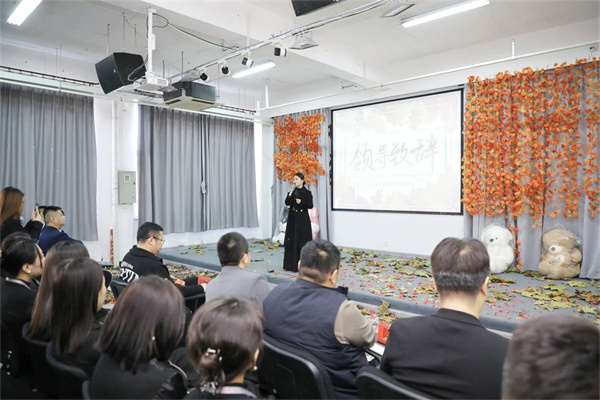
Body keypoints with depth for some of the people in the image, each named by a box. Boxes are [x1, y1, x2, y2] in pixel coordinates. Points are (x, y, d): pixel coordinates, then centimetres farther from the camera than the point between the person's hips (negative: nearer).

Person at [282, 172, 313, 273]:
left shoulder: (307, 192, -8)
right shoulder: (293, 191, 8)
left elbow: (310, 205, -10)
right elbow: (287, 203, 2)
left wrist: (301, 202, -25)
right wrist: (289, 195, -13)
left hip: (302, 219, -5)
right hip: (292, 218, 6)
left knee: (302, 241, -4)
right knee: (291, 241, 7)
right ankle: (291, 264, 15)